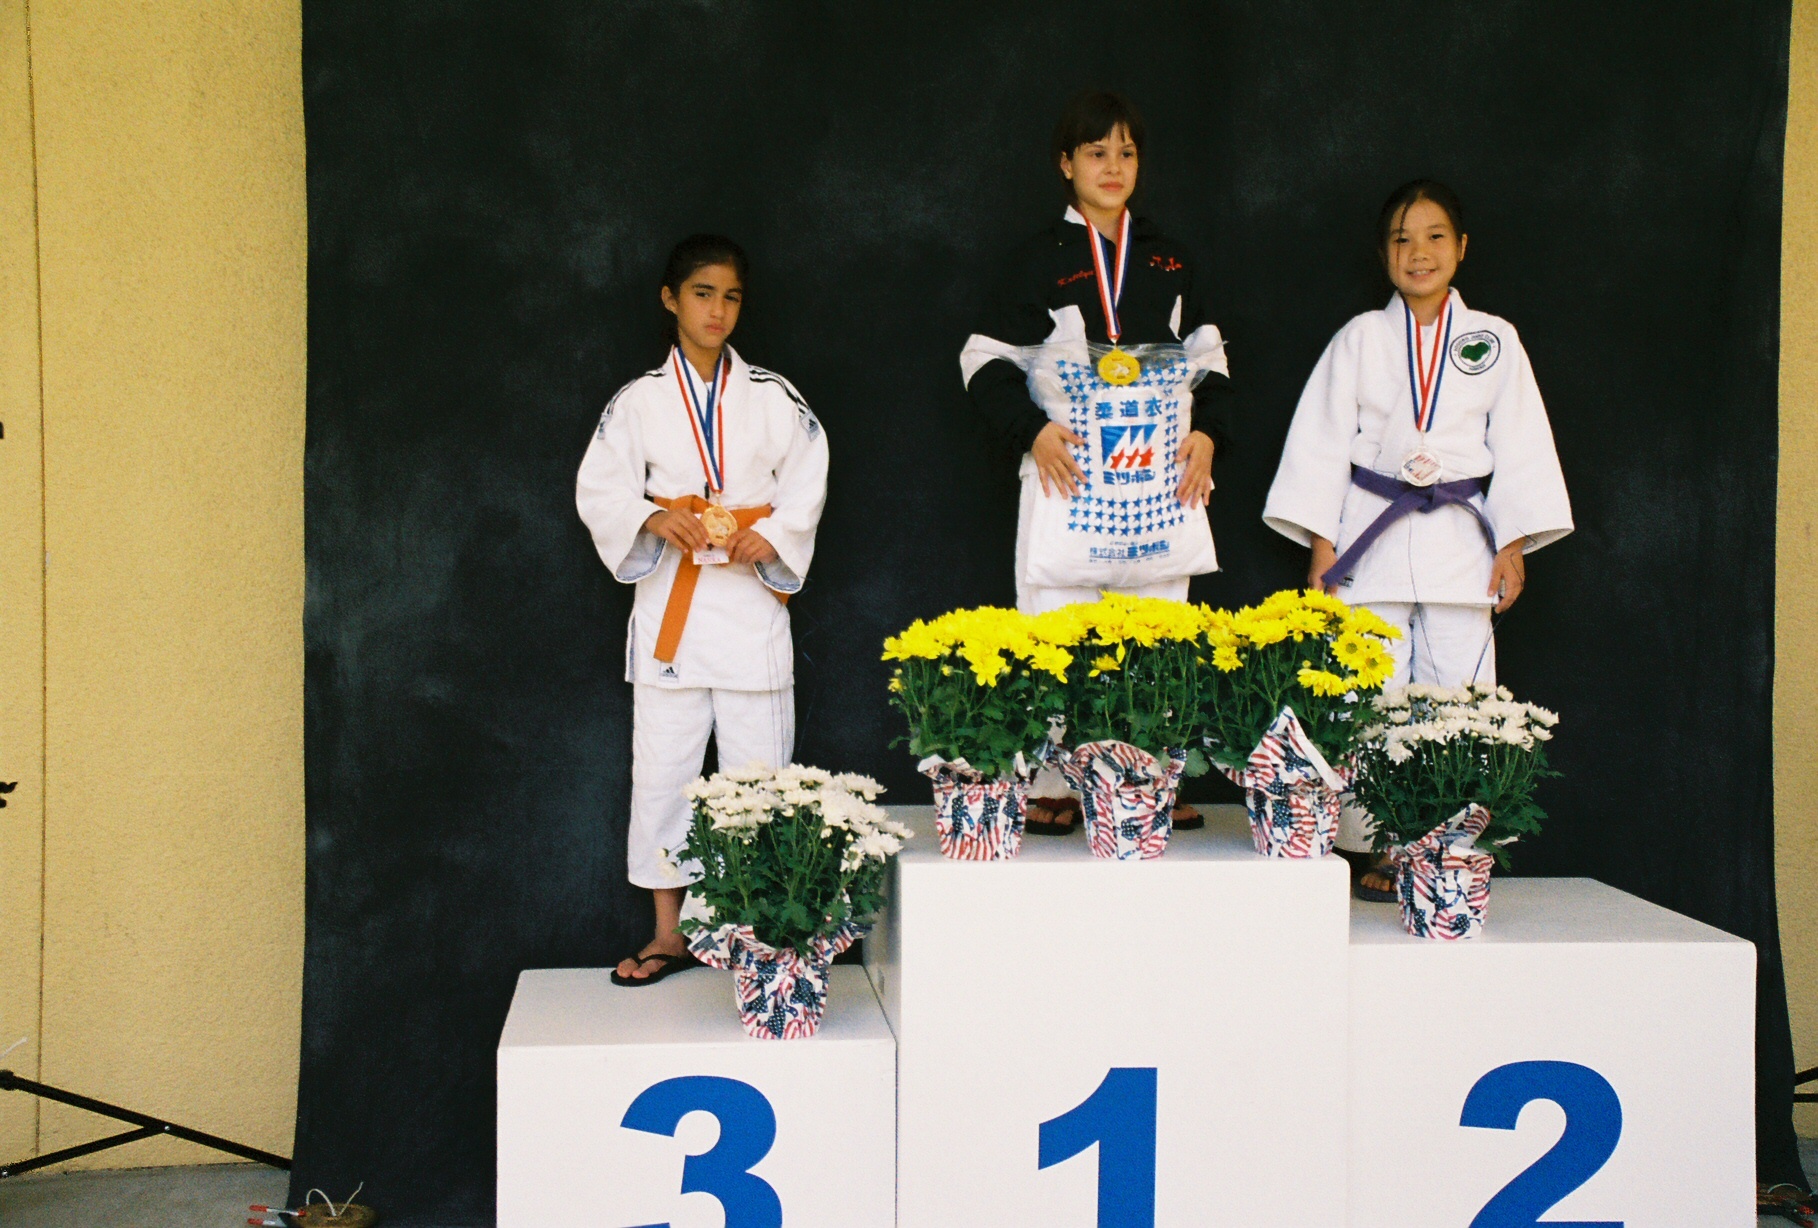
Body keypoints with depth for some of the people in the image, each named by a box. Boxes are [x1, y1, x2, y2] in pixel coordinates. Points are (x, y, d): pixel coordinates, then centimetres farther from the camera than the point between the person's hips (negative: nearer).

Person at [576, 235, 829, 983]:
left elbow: (806, 488, 5)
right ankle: (669, 934, 13)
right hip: (670, 606, 1)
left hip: (752, 602, 0)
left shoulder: (774, 400, 6)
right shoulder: (639, 403, 5)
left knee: (759, 770, 0)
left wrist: (769, 536, -13)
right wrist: (655, 520, -15)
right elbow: (600, 493, 4)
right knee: (662, 771, 3)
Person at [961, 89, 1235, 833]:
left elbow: (1208, 355, 18)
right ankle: (1051, 785, 2)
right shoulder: (1040, 261, 4)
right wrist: (1032, 431, -12)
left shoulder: (1168, 261, 15)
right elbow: (987, 361, 2)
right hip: (1068, 471, -3)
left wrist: (1207, 432, 2)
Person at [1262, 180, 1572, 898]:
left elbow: (1520, 447, 10)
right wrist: (1321, 544, -1)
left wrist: (1513, 546, 3)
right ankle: (1380, 850, 4)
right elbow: (1322, 442, 5)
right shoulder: (1360, 339, 6)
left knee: (1458, 693, -4)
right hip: (1373, 537, -1)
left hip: (1459, 540, 1)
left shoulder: (1494, 340, 9)